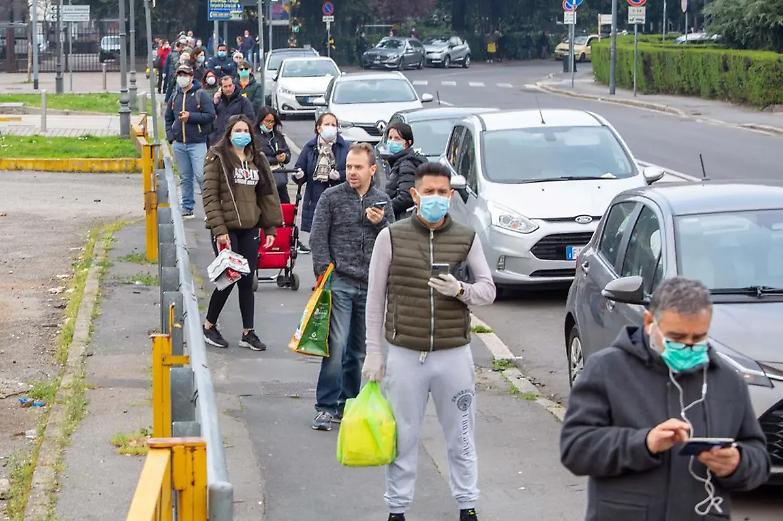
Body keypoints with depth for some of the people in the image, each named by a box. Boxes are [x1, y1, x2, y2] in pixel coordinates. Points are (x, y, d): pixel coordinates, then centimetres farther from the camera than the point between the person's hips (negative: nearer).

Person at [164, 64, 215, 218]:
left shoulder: (201, 95, -4)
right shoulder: (175, 97, 12)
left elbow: (210, 116, -10)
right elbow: (168, 118, 22)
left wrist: (190, 116, -16)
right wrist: (170, 136, 8)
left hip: (197, 143, -5)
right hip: (179, 144, 5)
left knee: (201, 176, -12)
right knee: (185, 177, 10)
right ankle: (187, 208, 17)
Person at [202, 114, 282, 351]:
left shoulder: (257, 160, 13)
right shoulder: (218, 158, -3)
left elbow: (267, 194, 15)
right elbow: (210, 195, -8)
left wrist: (270, 227, 9)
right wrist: (218, 229, -15)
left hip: (250, 228, 5)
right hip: (227, 228, -5)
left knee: (247, 281, 6)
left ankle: (248, 333, 11)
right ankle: (209, 326, 11)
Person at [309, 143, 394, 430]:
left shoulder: (383, 201, 11)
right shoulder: (332, 197, 1)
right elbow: (318, 238, 0)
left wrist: (380, 223, -7)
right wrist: (325, 274, -7)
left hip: (371, 285, 4)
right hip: (340, 282, -4)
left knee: (359, 350, 9)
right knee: (336, 344, -13)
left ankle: (348, 405, 20)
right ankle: (325, 407, -7)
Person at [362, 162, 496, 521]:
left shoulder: (467, 239, 3)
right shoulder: (391, 238, -1)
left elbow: (488, 290, 6)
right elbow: (375, 299, 2)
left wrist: (460, 290, -16)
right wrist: (374, 352, 0)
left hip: (454, 354, 1)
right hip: (404, 354, -1)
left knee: (460, 437, 10)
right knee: (402, 437, 7)